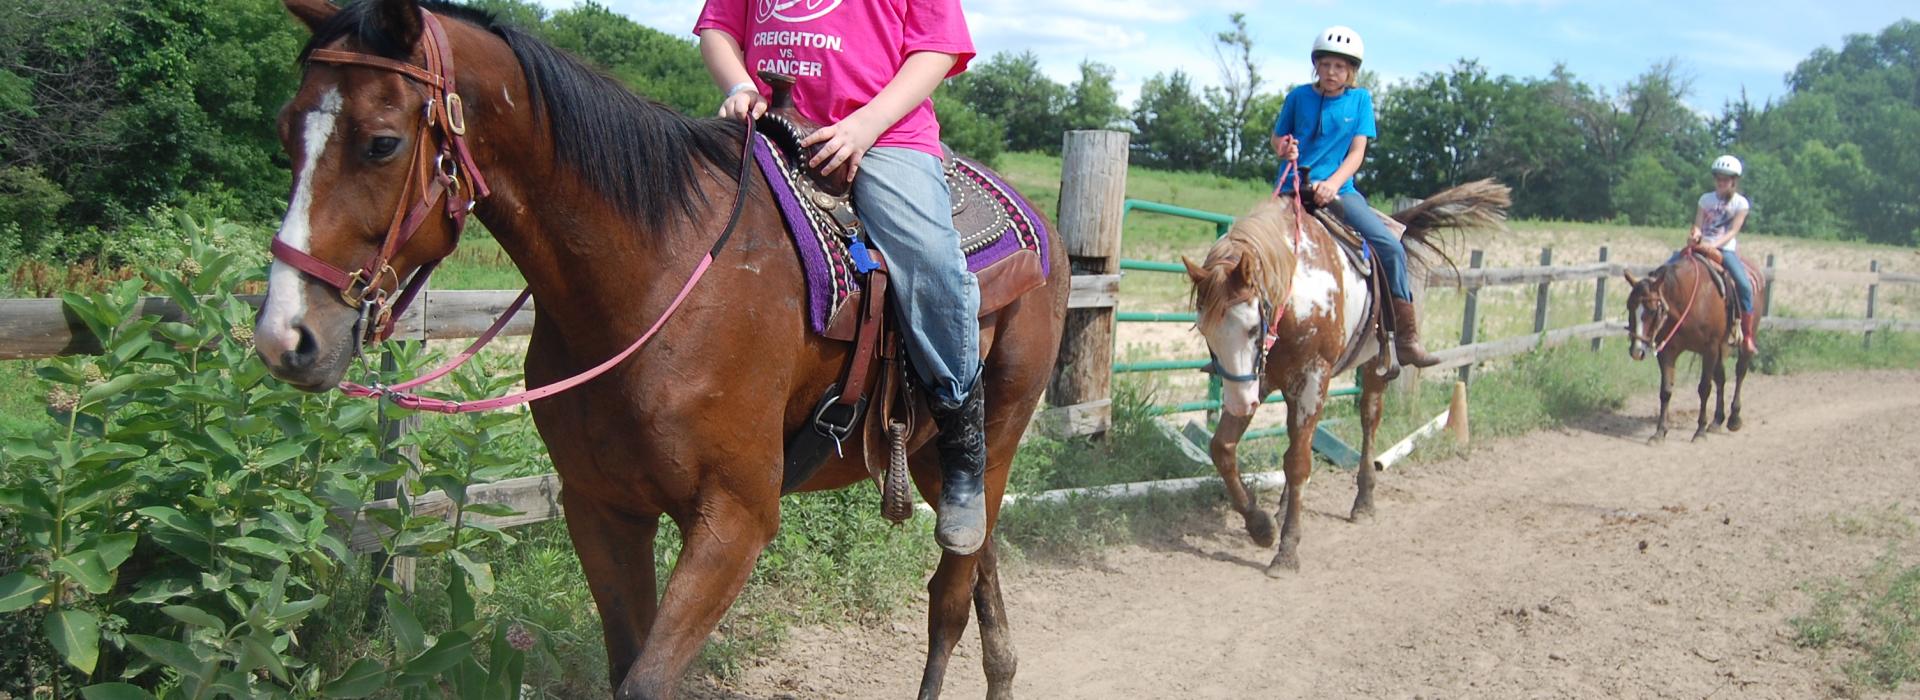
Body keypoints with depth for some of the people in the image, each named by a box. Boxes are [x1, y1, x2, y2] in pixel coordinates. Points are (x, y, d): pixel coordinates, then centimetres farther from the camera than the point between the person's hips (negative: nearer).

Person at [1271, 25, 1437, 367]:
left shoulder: (1360, 99, 6)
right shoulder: (1299, 96, 5)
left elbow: (1357, 152, 0)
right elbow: (1277, 137, 12)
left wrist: (1333, 184, -18)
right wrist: (1283, 148, -13)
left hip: (1339, 190, 1)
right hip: (1293, 189, -1)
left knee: (1391, 248, -15)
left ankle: (1406, 339, -8)